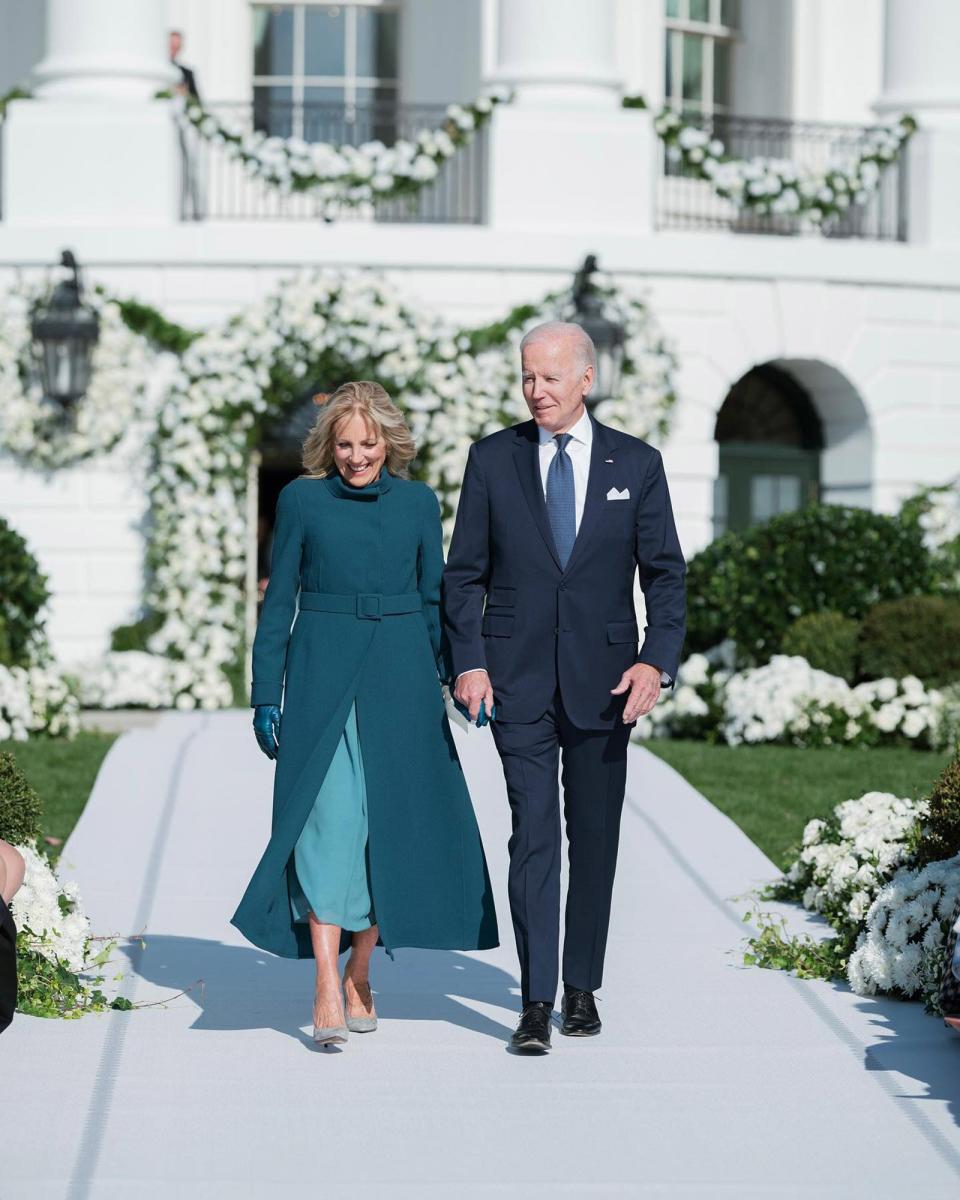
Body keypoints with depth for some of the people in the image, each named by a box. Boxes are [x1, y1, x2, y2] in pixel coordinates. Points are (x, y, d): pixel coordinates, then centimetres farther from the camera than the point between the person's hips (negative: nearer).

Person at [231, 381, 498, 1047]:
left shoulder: (418, 503, 8)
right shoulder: (301, 500, 3)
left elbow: (434, 599, 13)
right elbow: (278, 601, 5)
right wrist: (266, 695, 2)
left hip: (399, 676, 2)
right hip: (322, 677, -2)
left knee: (392, 826, 2)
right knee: (330, 818, -14)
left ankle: (359, 974, 17)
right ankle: (326, 989, -17)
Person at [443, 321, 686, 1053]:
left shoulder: (636, 464, 4)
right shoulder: (492, 459, 4)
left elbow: (666, 573, 5)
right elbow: (465, 574, 6)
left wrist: (657, 661, -8)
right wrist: (468, 661, -6)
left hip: (602, 680, 1)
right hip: (518, 677, -1)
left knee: (595, 840, 8)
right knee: (533, 834, -8)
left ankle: (582, 987, 20)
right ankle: (537, 1003, -8)